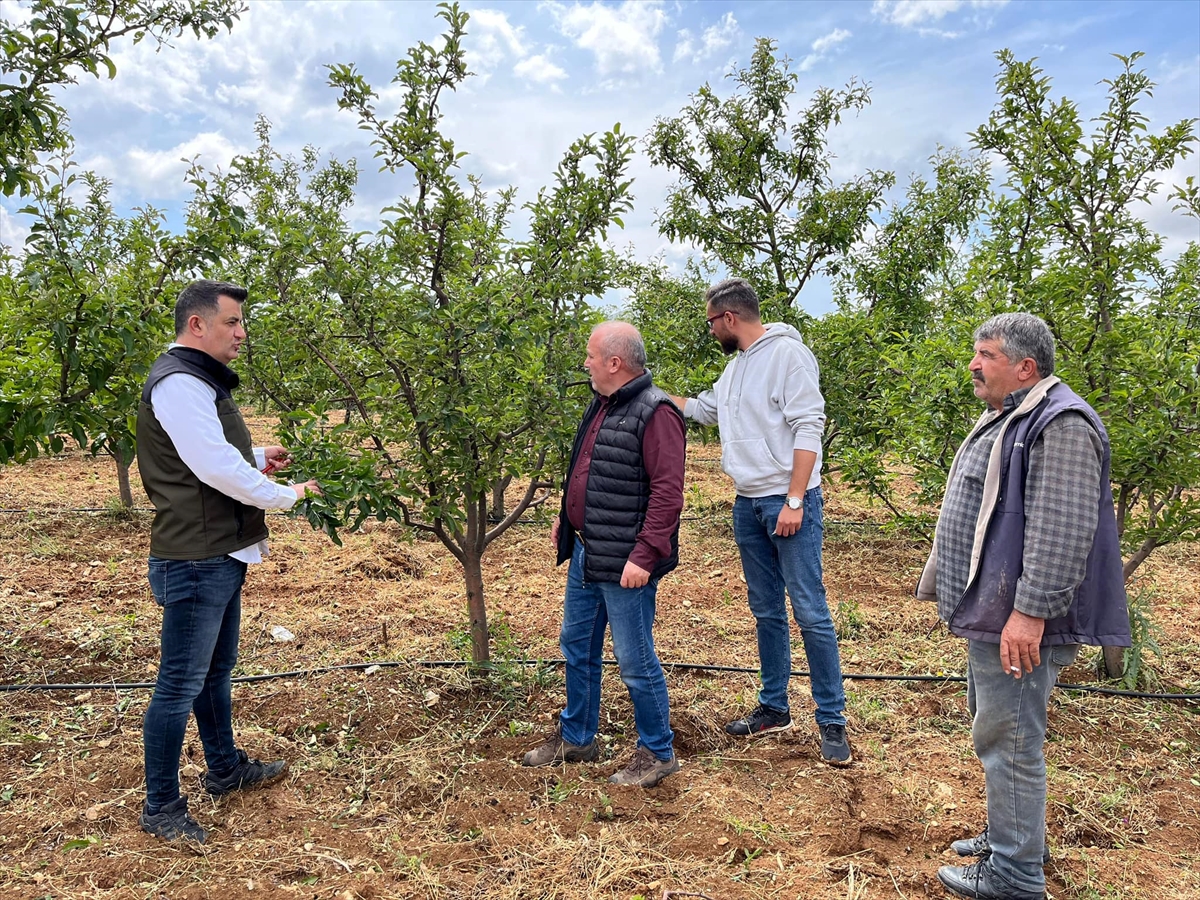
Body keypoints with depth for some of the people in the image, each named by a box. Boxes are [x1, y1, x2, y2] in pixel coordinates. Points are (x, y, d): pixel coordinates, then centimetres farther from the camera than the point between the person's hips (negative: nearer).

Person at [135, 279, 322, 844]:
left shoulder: (200, 380, 16)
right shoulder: (178, 382, -18)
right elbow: (215, 466, -25)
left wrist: (259, 457, 8)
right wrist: (287, 495, -14)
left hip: (221, 555, 11)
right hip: (195, 560, -11)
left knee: (216, 670, 22)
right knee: (180, 685, 0)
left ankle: (225, 770, 38)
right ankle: (160, 809, 14)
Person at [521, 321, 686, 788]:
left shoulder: (654, 413, -19)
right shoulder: (602, 405, 11)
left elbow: (667, 492, -23)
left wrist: (644, 556, -26)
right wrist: (566, 518, 22)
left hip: (624, 566, -10)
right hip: (585, 555, 10)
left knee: (635, 662, 3)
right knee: (577, 648, 20)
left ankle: (657, 753, 22)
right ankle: (575, 738, 38)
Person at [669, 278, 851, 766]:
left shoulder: (787, 353, -12)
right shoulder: (735, 367, 14)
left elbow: (808, 430, -17)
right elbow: (701, 409, 30)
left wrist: (794, 501, -21)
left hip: (789, 502, -8)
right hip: (748, 505, 8)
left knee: (810, 612, -5)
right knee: (766, 612, 14)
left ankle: (832, 721, 6)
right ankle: (774, 708, 26)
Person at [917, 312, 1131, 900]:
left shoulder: (1061, 425, -17)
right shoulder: (1004, 420, 16)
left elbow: (1062, 531, -25)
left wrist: (1029, 611, -27)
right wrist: (968, 599, 24)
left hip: (1019, 624, -10)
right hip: (990, 614, 11)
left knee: (1009, 740, -1)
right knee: (997, 732, 21)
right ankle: (1010, 836, 37)